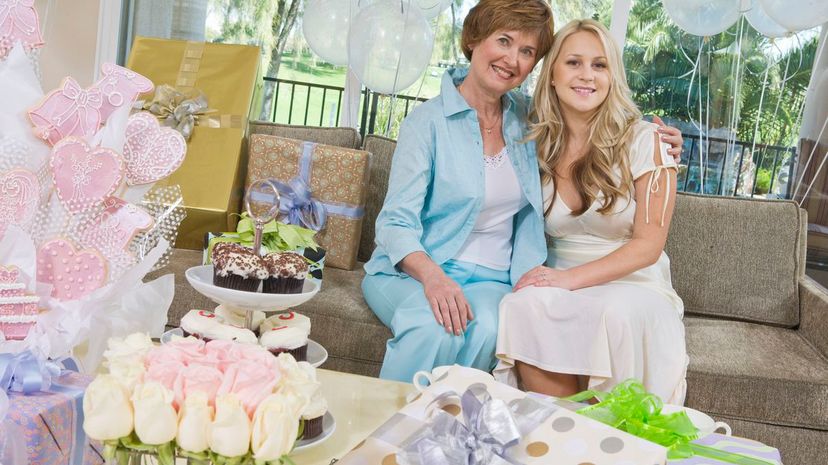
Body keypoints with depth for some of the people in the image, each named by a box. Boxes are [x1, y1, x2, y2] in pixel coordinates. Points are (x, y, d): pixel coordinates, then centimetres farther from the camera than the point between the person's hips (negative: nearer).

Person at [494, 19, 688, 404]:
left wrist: (570, 277, -19)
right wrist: (545, 276, -10)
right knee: (522, 305, -31)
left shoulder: (643, 141, -6)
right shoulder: (539, 145, 4)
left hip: (633, 285, -2)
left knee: (618, 313, -37)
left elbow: (648, 246, -8)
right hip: (562, 285, 3)